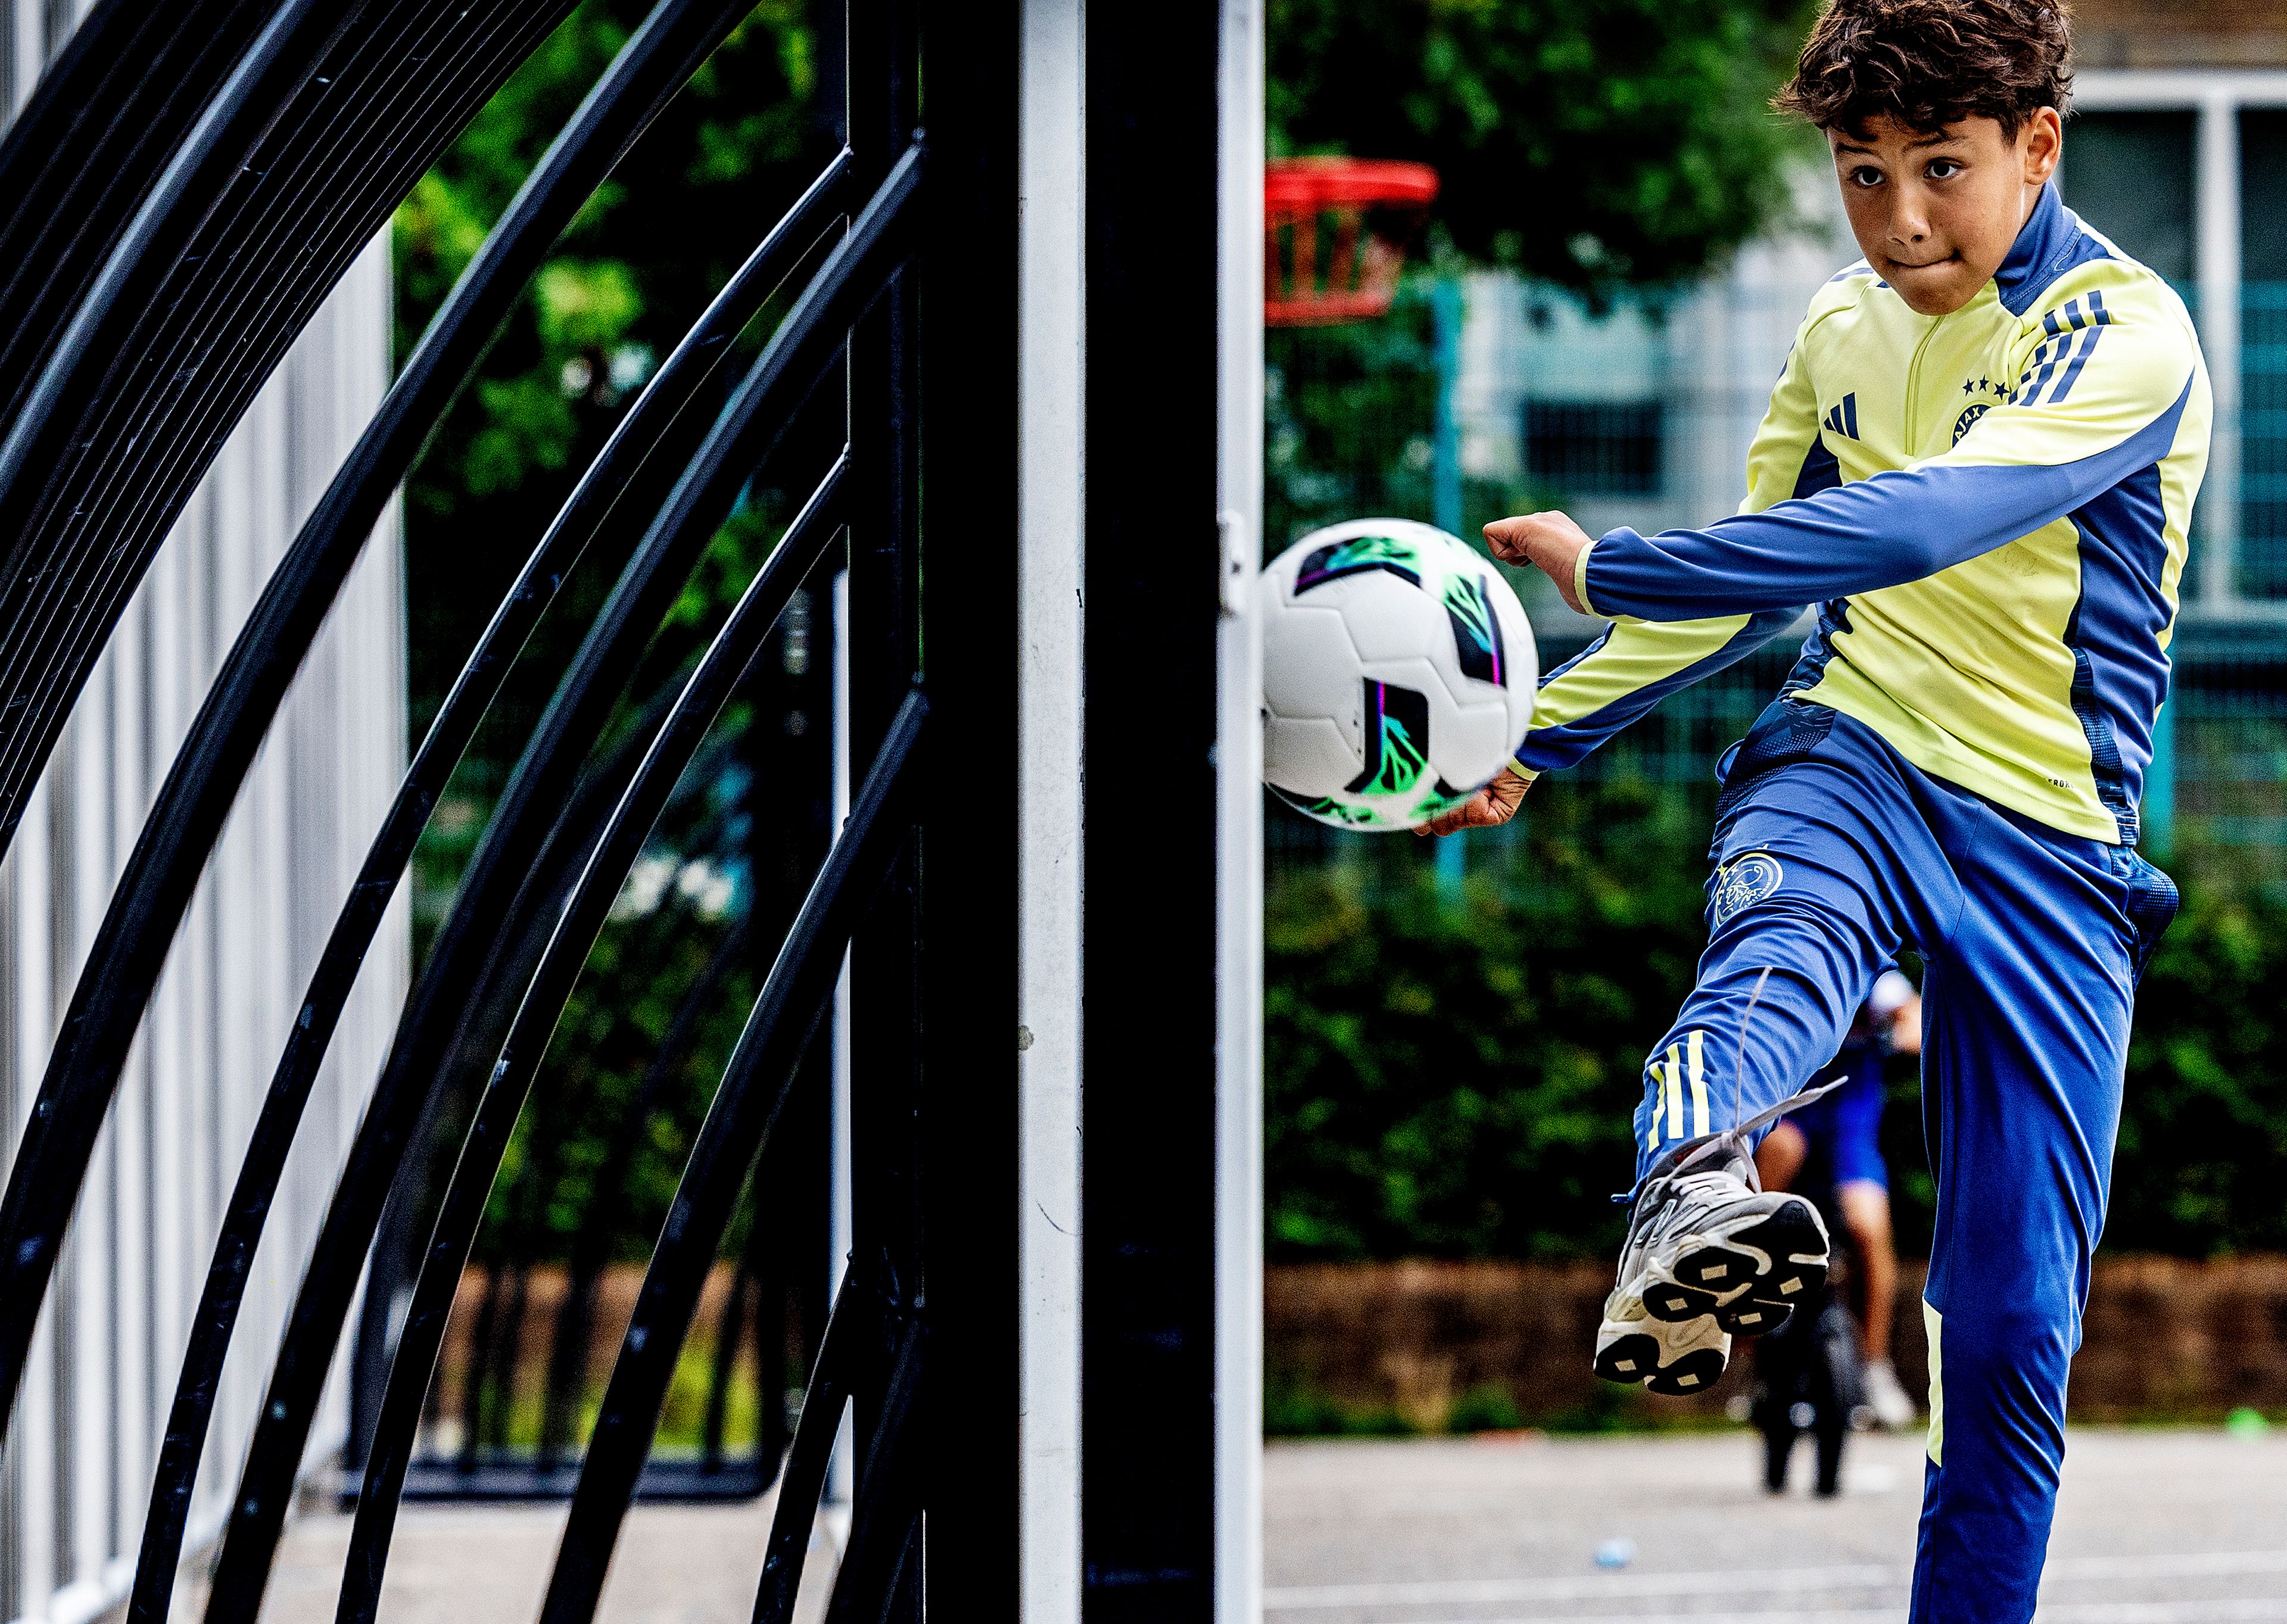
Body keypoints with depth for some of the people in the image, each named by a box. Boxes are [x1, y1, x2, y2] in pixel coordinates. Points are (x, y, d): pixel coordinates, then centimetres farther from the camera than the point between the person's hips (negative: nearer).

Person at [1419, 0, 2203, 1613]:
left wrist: (1616, 569, -31)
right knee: (1782, 935, -38)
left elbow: (1932, 520, -27)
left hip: (2050, 837, -2)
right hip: (1850, 755, 2)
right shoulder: (1844, 332, 11)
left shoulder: (2128, 334, -11)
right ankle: (1686, 1208, -71)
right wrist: (1537, 736, 26)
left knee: (2012, 1330, -4)